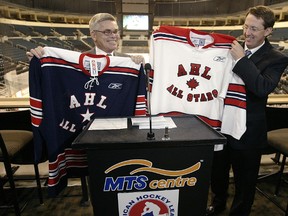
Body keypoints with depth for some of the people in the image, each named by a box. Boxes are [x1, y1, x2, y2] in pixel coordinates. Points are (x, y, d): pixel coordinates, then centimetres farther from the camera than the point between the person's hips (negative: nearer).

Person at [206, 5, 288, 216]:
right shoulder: (233, 48, 3)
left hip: (247, 131, -4)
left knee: (244, 180, 16)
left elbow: (263, 88, -27)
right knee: (218, 172, 23)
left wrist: (241, 60, -24)